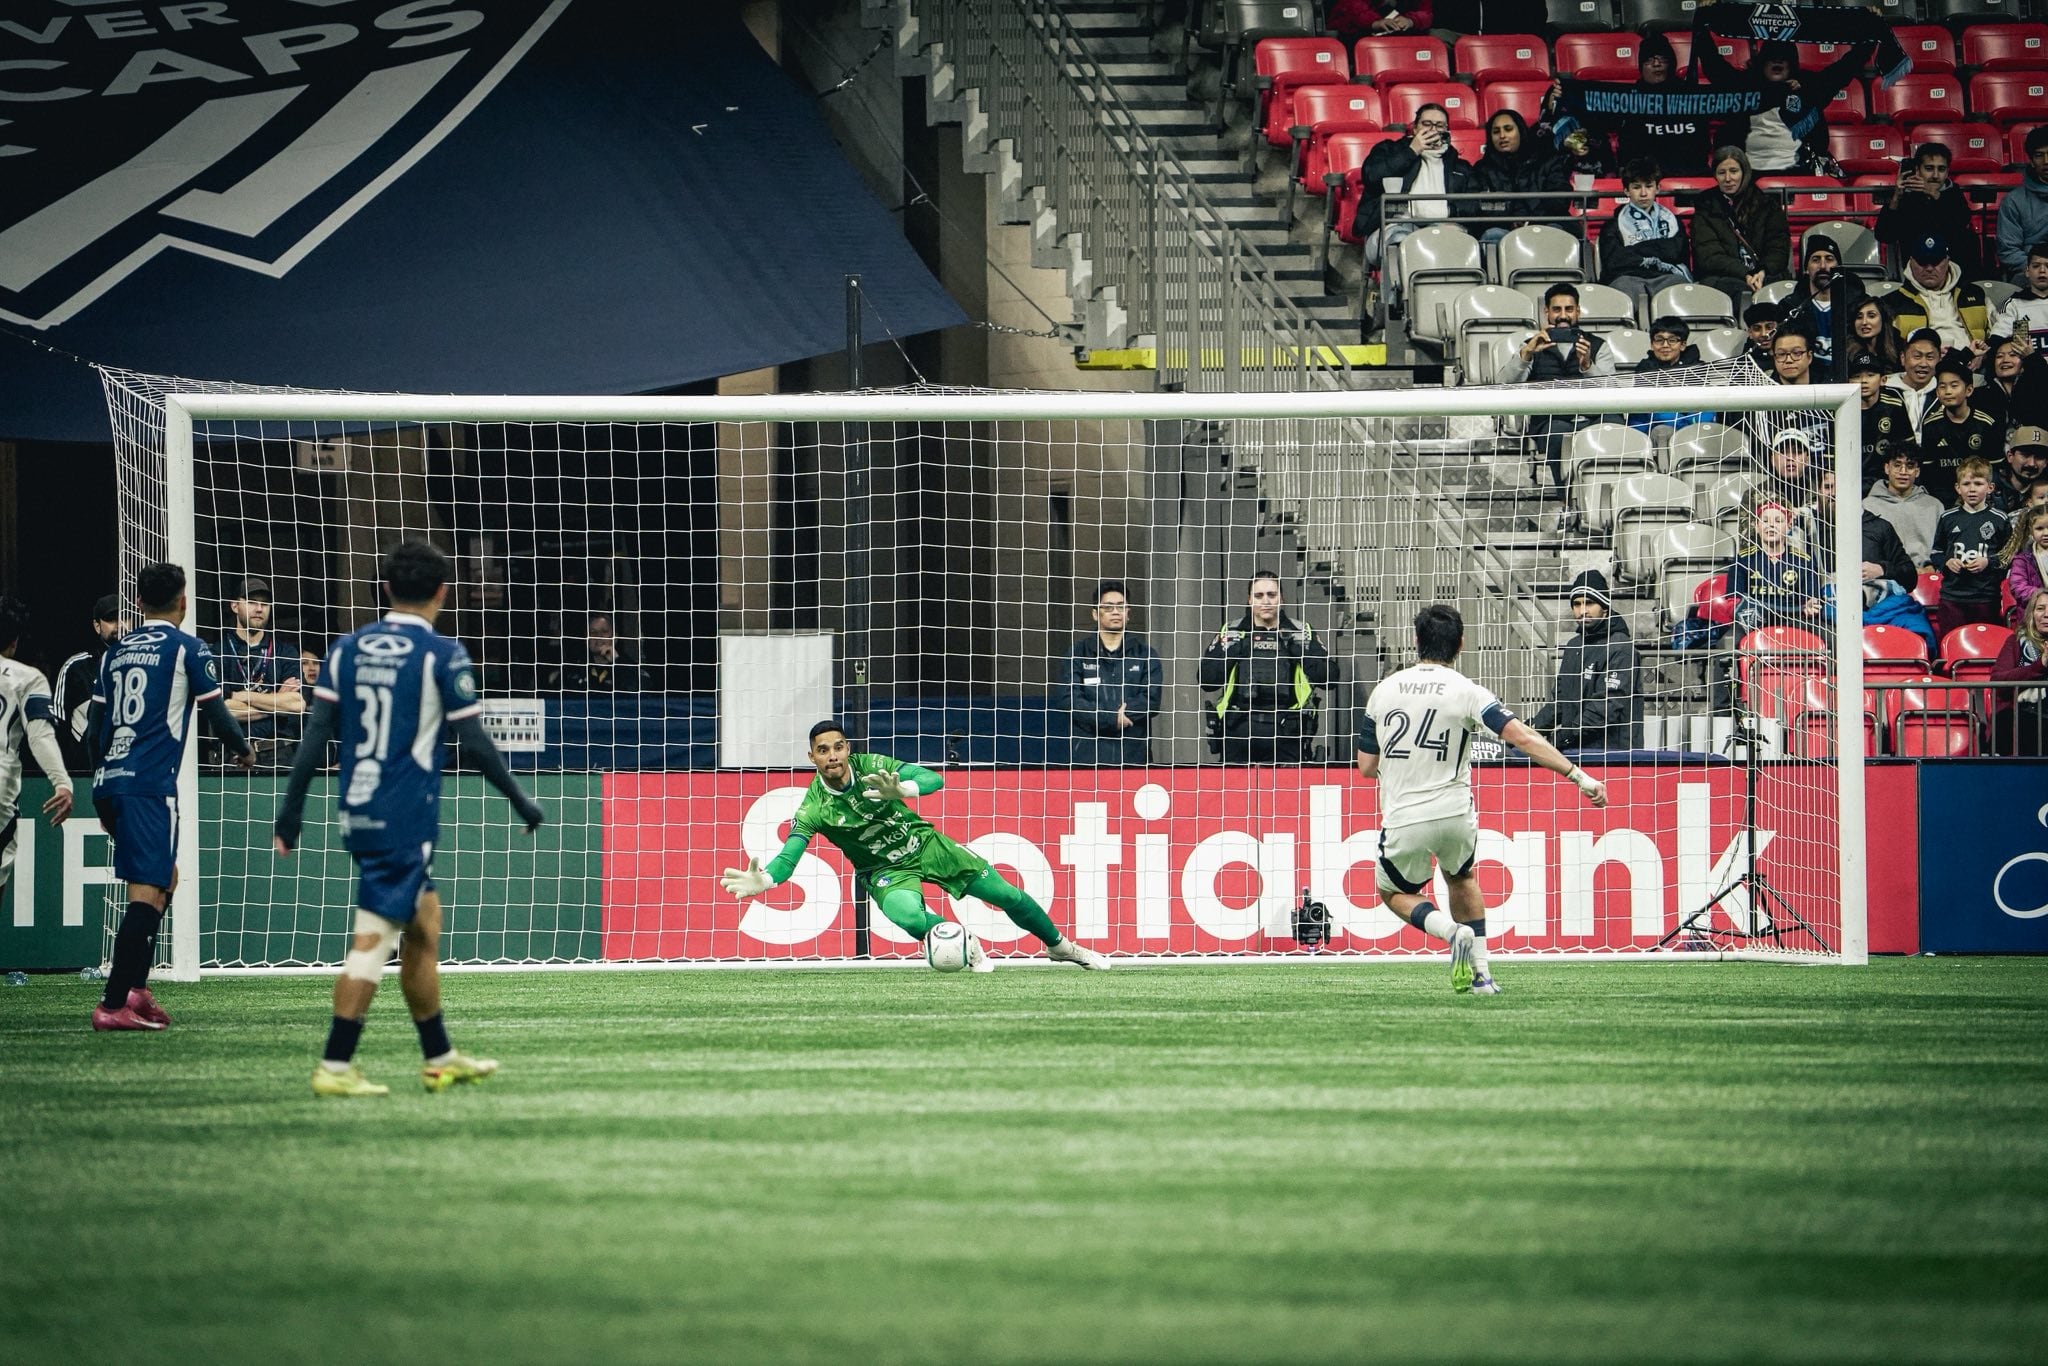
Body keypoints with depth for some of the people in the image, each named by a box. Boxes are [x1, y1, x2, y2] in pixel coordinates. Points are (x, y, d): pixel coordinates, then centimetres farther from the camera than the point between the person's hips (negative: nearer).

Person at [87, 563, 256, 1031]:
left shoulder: (117, 651, 16)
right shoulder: (189, 650, -2)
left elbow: (94, 728, 19)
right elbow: (218, 715, -2)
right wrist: (244, 750, 18)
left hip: (108, 782, 7)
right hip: (150, 785, -7)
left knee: (165, 878, 20)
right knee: (147, 891, -8)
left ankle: (135, 989, 13)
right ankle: (114, 1004, -16)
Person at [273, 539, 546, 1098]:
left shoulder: (347, 649, 7)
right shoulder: (442, 655, -8)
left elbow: (317, 733, 4)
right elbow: (474, 742, -8)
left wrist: (291, 812, 8)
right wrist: (521, 801, 4)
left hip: (357, 815, 6)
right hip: (407, 817, -6)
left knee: (424, 922, 18)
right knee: (373, 937, -7)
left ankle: (439, 1058, 25)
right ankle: (334, 1067, -11)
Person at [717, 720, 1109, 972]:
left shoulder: (871, 767, -18)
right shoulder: (813, 808, -21)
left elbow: (934, 780, -24)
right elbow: (788, 856, -27)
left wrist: (901, 790, -47)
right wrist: (764, 880, -49)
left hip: (924, 843, 2)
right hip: (886, 871, -1)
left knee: (1008, 896, 1)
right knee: (910, 919, -35)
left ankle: (1060, 946, 28)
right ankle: (964, 945, -3)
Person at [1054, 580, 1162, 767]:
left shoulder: (1144, 655, 11)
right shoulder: (1078, 654, 9)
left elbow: (1151, 700, -2)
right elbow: (1066, 700, -3)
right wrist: (1112, 718, -12)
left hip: (1134, 754, 1)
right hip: (1088, 756, -1)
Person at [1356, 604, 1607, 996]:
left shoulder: (1385, 690, 1)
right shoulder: (1466, 692, -8)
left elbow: (1366, 766, 7)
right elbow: (1523, 738, -17)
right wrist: (1578, 775, -15)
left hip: (1403, 819, -1)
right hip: (1455, 814, 1)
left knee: (1394, 893, 23)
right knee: (1462, 878, 30)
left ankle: (1451, 930, -7)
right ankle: (1479, 973, 23)